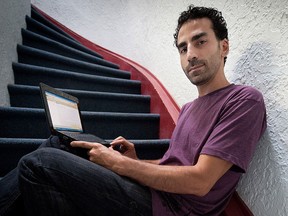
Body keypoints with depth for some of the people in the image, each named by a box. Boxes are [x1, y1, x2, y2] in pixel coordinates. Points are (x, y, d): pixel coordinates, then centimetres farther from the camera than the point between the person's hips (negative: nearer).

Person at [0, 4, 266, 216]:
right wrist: (136, 161, 0)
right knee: (59, 142, 11)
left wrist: (119, 163, -14)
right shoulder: (189, 108, 16)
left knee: (36, 164, -20)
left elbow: (199, 181, -20)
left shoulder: (245, 100, -10)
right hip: (152, 188, 8)